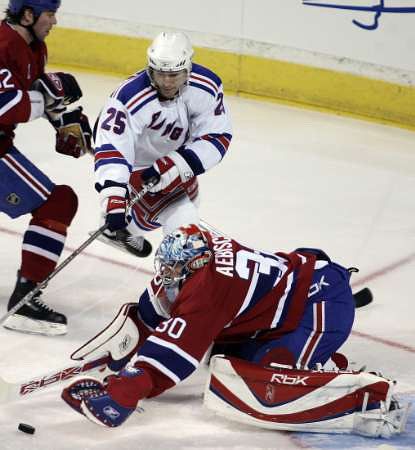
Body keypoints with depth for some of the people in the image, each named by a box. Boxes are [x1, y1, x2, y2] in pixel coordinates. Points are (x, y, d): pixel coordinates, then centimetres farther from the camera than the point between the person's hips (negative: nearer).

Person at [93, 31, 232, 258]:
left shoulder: (207, 86, -27)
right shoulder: (130, 98, -40)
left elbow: (217, 137, -24)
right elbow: (112, 150, -45)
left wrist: (177, 164, -35)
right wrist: (114, 201, -55)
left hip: (175, 151, 7)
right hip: (139, 161, -7)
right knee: (182, 221, -16)